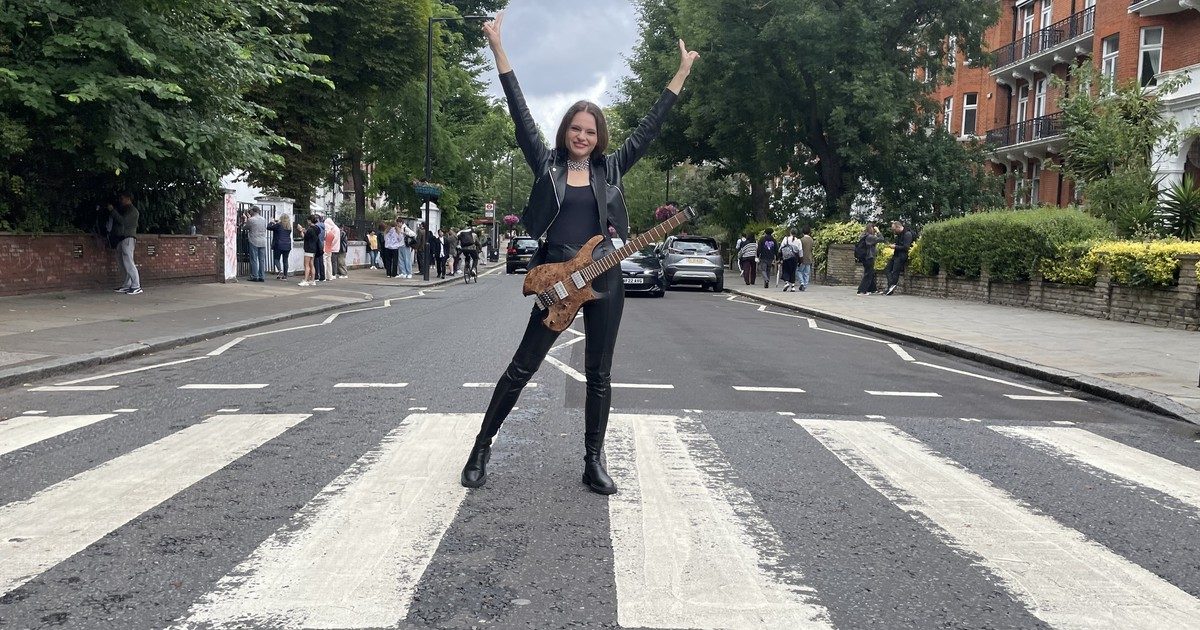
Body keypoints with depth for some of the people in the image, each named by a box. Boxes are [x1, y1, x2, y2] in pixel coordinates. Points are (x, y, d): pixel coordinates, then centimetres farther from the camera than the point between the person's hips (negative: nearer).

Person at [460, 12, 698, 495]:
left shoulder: (610, 168, 8)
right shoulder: (546, 163, 3)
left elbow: (647, 129, 9)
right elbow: (522, 116, -2)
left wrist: (681, 74, 8)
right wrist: (499, 51, -7)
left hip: (603, 279, 2)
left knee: (599, 375, 6)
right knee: (522, 367, 2)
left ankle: (593, 462, 16)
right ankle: (482, 448, 15)